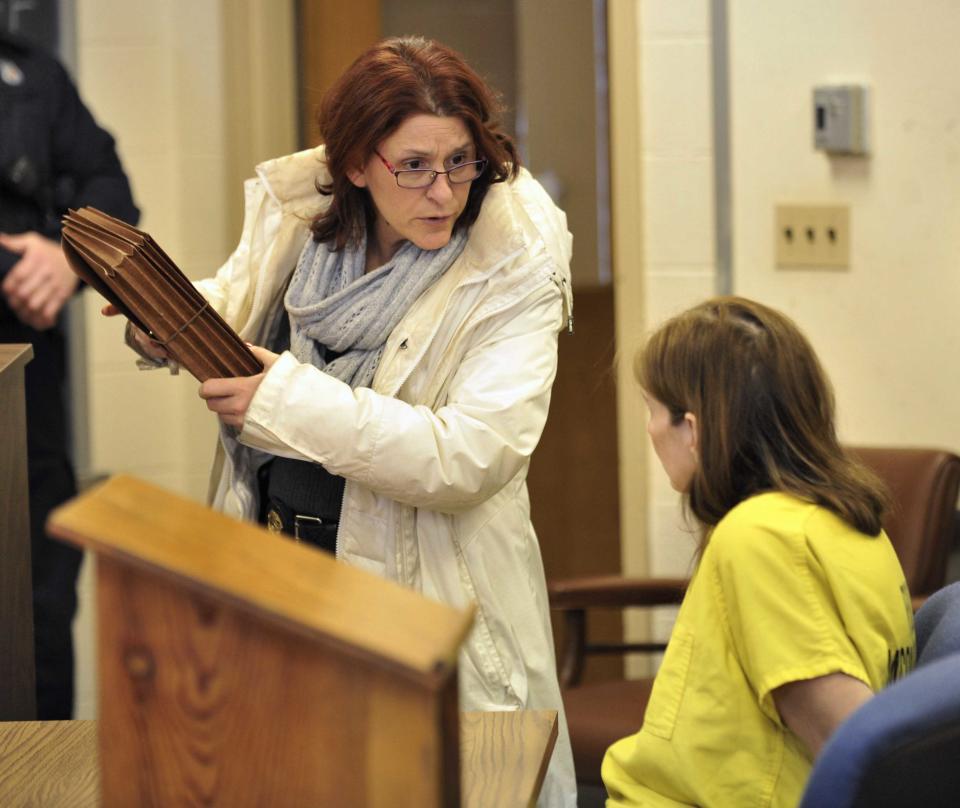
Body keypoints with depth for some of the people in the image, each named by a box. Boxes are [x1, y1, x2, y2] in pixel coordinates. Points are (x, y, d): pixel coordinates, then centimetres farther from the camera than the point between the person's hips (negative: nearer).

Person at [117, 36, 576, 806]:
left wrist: (286, 398, -27)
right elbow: (229, 307, 19)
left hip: (423, 593, -4)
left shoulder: (513, 271, -16)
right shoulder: (294, 211, -3)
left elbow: (470, 456, -26)